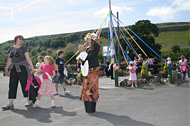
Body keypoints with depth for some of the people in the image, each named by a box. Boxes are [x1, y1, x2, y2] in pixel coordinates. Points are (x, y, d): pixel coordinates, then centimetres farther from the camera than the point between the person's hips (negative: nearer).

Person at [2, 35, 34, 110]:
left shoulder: (23, 48, 0)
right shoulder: (11, 49, 13)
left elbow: (28, 58, -8)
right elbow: (9, 59, 17)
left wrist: (32, 67, -18)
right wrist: (6, 69, 17)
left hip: (22, 68, -4)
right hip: (13, 69, 4)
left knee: (24, 84, 0)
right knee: (12, 85, 1)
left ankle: (29, 100, 13)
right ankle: (10, 103, 4)